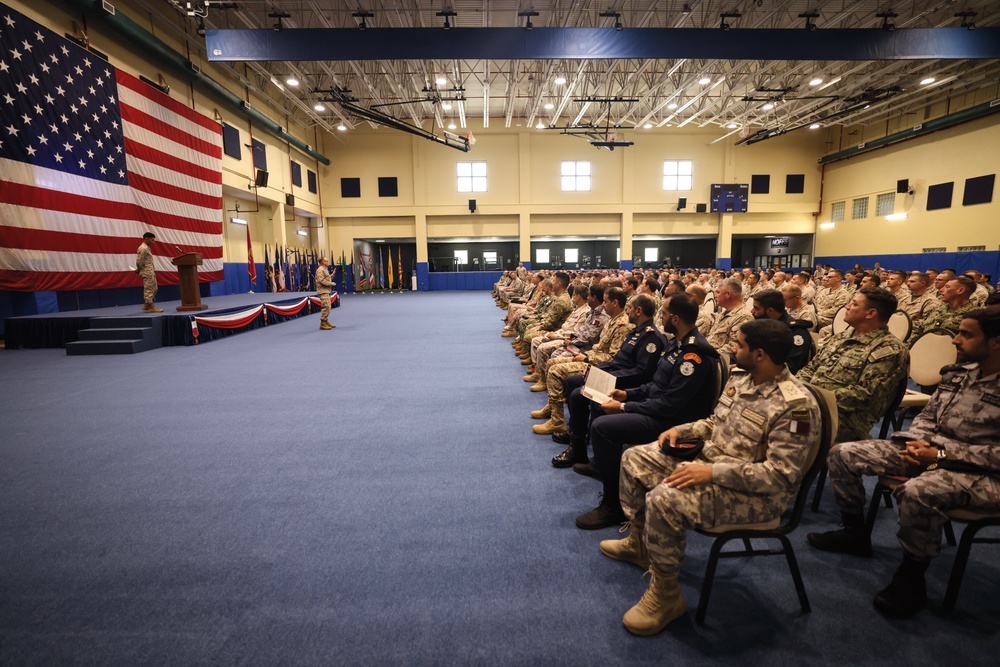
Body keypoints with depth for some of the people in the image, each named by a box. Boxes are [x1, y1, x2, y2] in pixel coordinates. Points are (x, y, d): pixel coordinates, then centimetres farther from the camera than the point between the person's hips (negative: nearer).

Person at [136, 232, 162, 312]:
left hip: (150, 272, 10)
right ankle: (151, 306, -5)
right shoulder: (143, 248, -14)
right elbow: (139, 262, -17)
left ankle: (146, 305, 23)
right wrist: (139, 270, -2)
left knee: (153, 289, 15)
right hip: (147, 272, -10)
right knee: (149, 289, -7)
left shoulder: (146, 248, 18)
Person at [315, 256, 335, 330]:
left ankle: (326, 322, 21)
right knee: (325, 307, -13)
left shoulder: (325, 269, 18)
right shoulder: (320, 270, -13)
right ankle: (322, 324, -9)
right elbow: (321, 280, -21)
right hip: (323, 291, -10)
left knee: (327, 307, 13)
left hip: (327, 291, 10)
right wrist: (331, 283, -16)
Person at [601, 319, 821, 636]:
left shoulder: (796, 405, -24)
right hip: (710, 461, 9)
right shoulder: (740, 379, 2)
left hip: (755, 492, -9)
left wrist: (713, 472, -32)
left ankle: (665, 595, -8)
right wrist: (681, 430, 0)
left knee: (663, 500, -32)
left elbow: (781, 475, -27)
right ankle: (639, 542, 26)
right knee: (634, 458, 7)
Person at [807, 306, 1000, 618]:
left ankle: (911, 580, -14)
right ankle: (855, 533, 13)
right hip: (931, 451, 8)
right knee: (842, 453, -5)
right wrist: (917, 442, -5)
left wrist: (942, 454, -21)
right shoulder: (958, 372, 7)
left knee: (918, 491, -39)